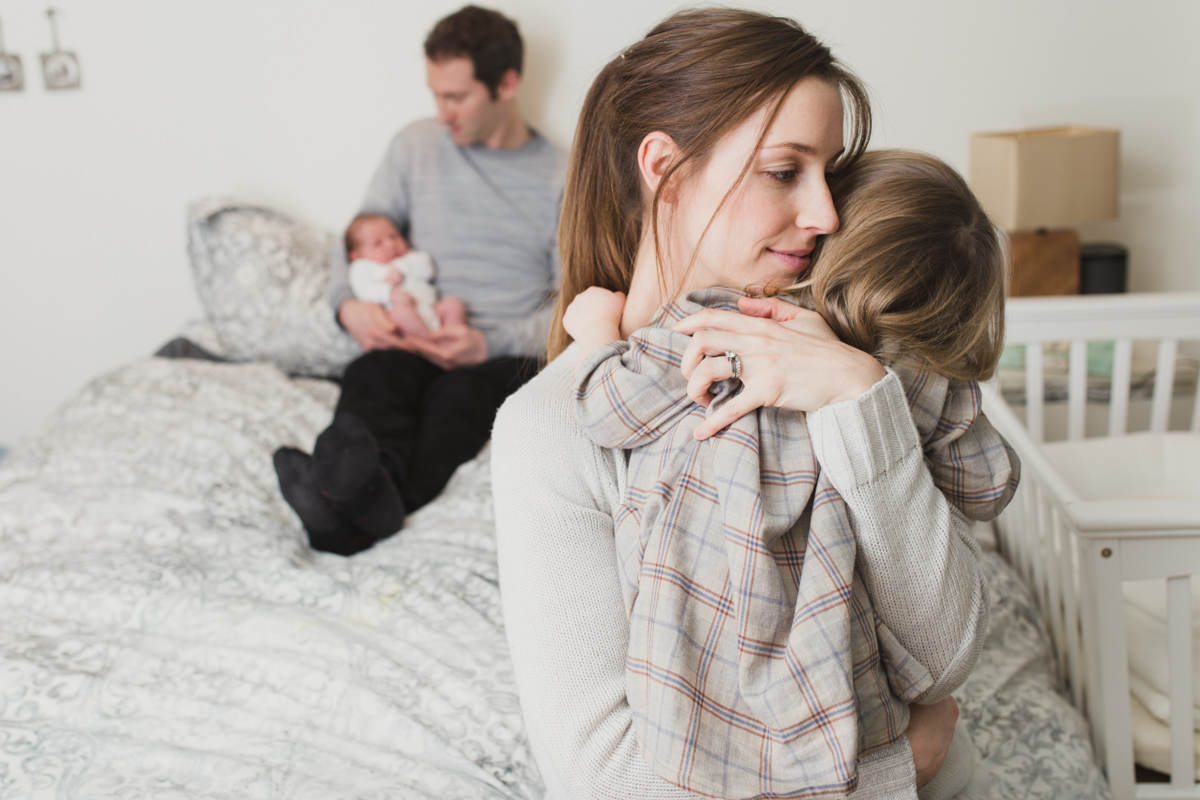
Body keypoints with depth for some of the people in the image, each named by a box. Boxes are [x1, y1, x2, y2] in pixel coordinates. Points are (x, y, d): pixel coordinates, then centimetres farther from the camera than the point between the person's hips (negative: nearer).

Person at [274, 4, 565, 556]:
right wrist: (348, 305, -7)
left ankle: (353, 518, -60)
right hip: (416, 342, 3)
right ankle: (374, 487, -62)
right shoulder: (416, 146, 14)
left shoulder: (561, 178, 5)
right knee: (372, 372, -33)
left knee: (459, 391, -37)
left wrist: (490, 344, -16)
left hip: (509, 353, -3)